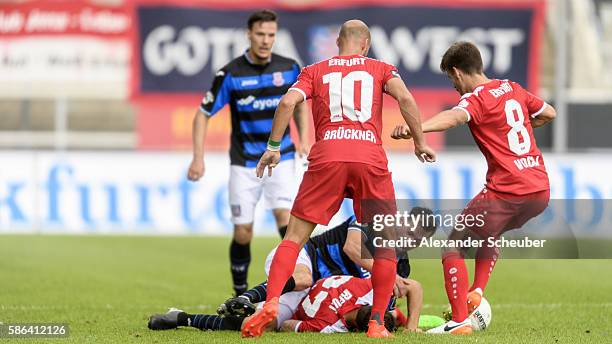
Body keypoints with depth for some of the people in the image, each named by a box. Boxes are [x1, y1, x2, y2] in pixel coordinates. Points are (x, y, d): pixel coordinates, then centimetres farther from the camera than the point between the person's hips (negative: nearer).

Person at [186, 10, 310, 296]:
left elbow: (300, 103, 16)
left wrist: (303, 140, 3)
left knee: (285, 216, -20)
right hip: (244, 162, -1)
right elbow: (203, 114, -4)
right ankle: (240, 296, 17)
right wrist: (198, 158, -11)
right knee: (243, 233, 0)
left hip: (280, 159, 1)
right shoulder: (230, 74, -11)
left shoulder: (289, 68, -3)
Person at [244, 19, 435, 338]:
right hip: (370, 159, 0)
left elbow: (288, 102, 4)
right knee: (386, 242, 11)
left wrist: (273, 148, 9)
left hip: (326, 156, 0)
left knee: (295, 237, 6)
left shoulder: (315, 71, 19)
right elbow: (405, 98, 0)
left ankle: (270, 304, -11)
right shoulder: (380, 69, 18)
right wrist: (420, 142, 6)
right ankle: (377, 323, 5)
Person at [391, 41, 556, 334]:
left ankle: (460, 321, -9)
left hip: (507, 193, -8)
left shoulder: (476, 98, -8)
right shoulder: (513, 89, 15)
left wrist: (415, 128, -49)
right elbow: (549, 113, 29)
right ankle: (477, 292, 17)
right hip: (540, 191, 8)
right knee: (487, 234, 33)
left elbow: (455, 116, -31)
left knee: (454, 244, 0)